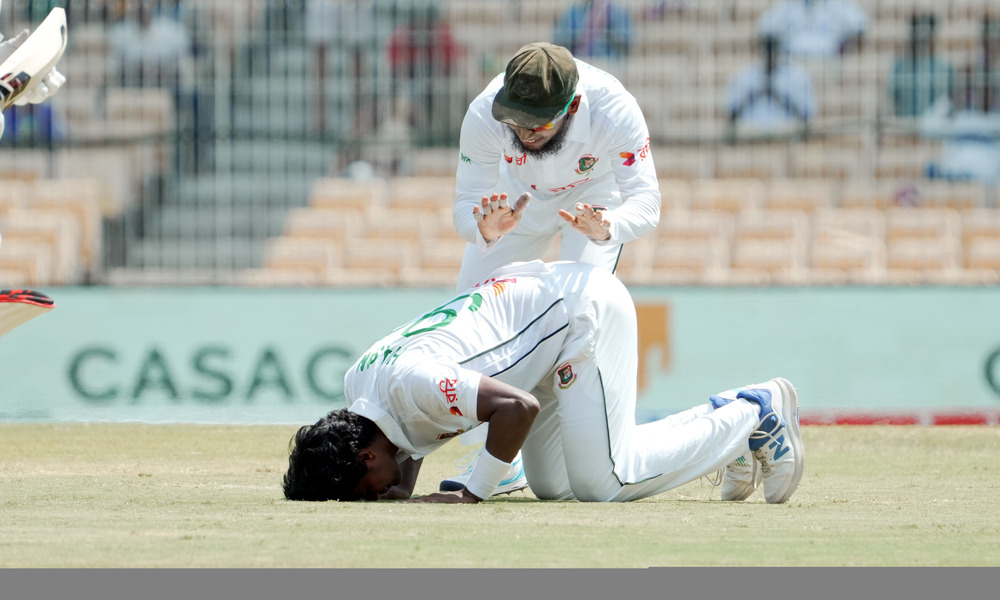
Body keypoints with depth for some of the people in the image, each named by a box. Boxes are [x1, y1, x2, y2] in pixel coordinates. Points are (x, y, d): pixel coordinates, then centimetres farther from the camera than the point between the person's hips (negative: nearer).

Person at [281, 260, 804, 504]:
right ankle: (716, 418, 18)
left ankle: (755, 415, 1)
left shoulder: (409, 384, -31)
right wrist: (404, 488, -2)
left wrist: (474, 493, -28)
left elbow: (520, 407, -36)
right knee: (553, 485, 8)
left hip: (586, 306, -10)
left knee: (601, 484, -15)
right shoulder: (356, 380, -1)